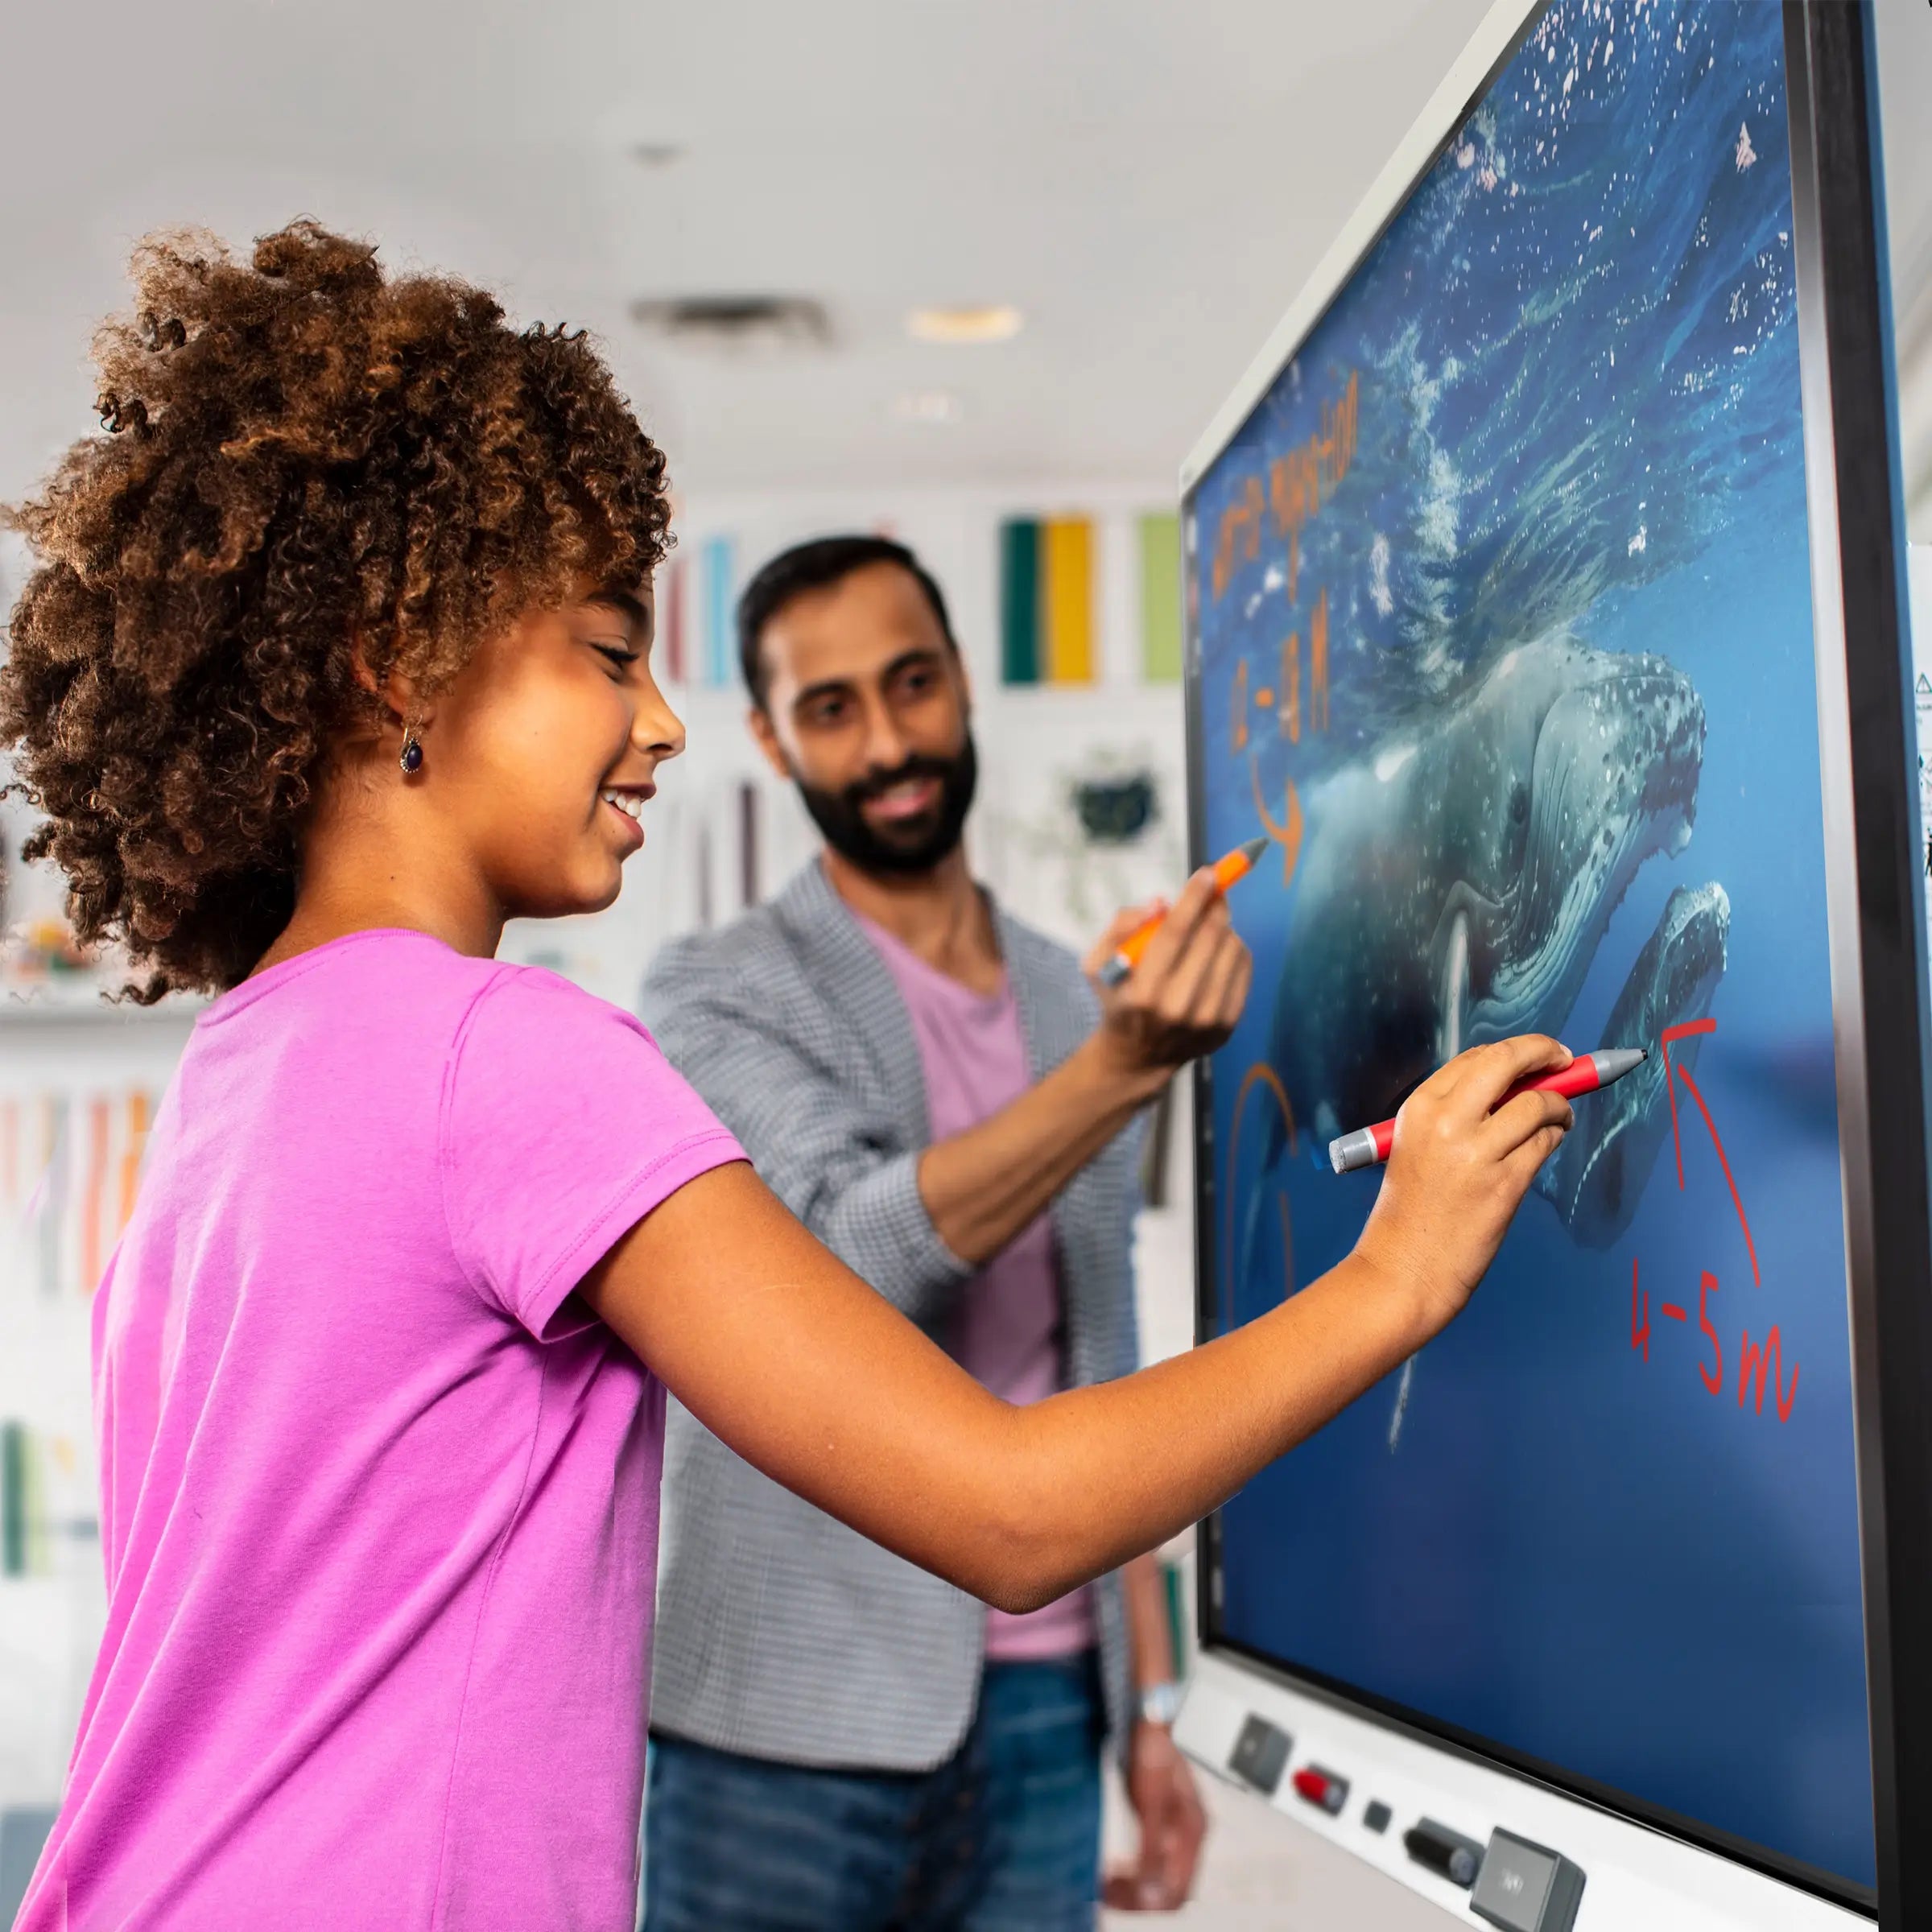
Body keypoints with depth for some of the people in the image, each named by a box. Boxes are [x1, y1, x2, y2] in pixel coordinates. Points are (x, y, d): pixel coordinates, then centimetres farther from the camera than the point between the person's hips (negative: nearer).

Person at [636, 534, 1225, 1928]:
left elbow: (1103, 1383, 14)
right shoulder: (719, 996, -4)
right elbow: (862, 1252, -20)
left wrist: (1152, 1703, 12)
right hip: (790, 1724, -4)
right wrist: (1127, 1065, -31)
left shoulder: (1074, 1005, 10)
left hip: (1040, 1713, 4)